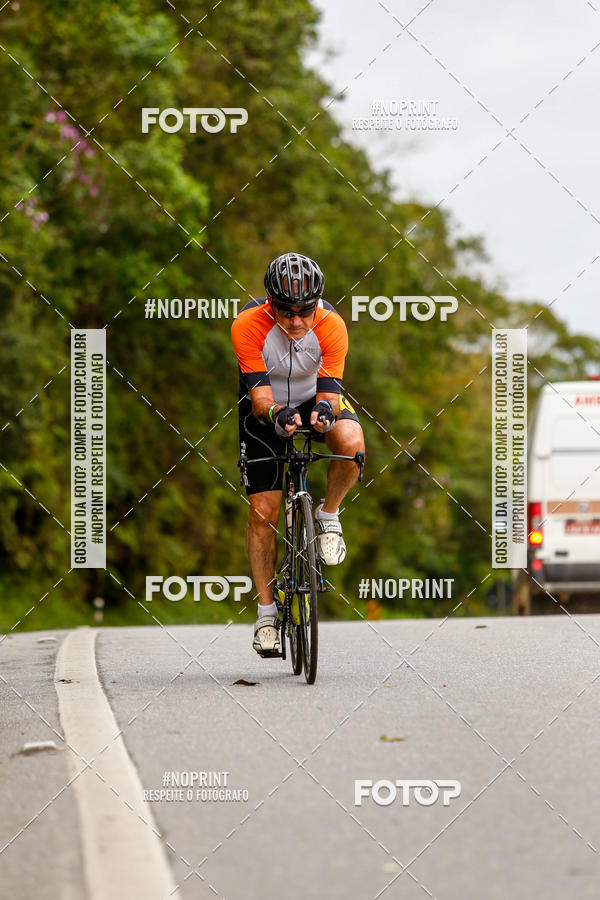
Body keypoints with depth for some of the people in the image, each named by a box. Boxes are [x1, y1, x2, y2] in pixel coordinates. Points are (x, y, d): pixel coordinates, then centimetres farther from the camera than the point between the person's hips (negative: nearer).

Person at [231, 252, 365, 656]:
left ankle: (329, 515, -6)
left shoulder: (331, 326, -26)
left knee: (350, 441, -34)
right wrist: (276, 415, -53)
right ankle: (267, 611, 6)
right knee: (263, 509, -8)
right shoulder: (248, 325, -29)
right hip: (266, 409, 0)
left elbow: (330, 390, -28)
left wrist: (325, 410, -51)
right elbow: (260, 396, -32)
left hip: (314, 399, 0)